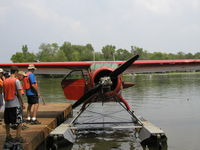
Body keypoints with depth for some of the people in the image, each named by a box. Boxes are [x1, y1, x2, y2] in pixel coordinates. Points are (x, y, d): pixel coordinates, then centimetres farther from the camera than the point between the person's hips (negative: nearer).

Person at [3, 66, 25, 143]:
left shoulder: (5, 81, 6)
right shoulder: (16, 81, -10)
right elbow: (19, 94, -10)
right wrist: (22, 103, -3)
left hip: (7, 104, 6)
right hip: (15, 104, -6)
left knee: (7, 122, 14)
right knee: (19, 121, 2)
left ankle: (8, 136, 20)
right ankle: (18, 137, 0)